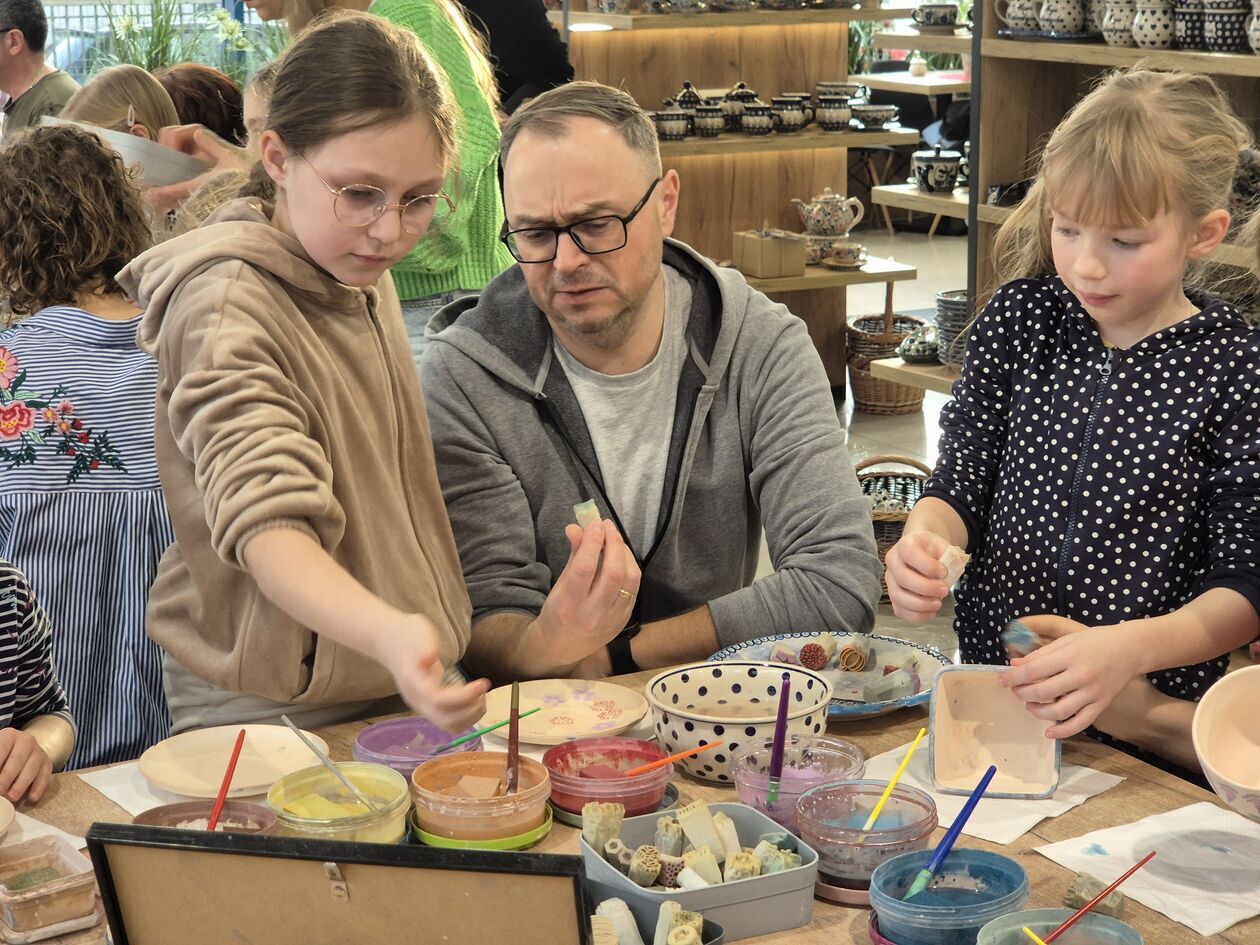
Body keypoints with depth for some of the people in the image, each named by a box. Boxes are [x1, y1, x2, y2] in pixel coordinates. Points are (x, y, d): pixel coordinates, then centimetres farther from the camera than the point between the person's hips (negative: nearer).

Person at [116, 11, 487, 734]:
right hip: (270, 716, -6)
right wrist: (388, 634, -46)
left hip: (402, 693, 6)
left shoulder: (364, 279, 10)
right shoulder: (227, 303, -15)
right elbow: (265, 524, -28)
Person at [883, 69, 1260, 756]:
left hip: (1151, 720, -3)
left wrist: (1128, 650, -22)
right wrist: (922, 543, -15)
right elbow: (960, 487, 7)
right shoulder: (1019, 320, 3)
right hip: (987, 684, 3)